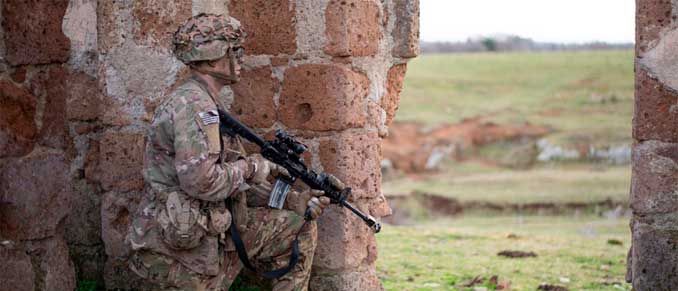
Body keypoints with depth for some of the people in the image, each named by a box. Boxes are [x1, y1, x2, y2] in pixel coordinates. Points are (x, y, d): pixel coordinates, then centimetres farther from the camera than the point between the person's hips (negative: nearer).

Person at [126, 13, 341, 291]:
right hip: (176, 247, -10)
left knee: (300, 228, 9)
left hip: (212, 233, 10)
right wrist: (248, 167, -12)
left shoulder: (214, 106, 15)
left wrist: (292, 200, 5)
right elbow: (199, 181, -29)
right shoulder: (192, 104, -18)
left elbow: (237, 185, 16)